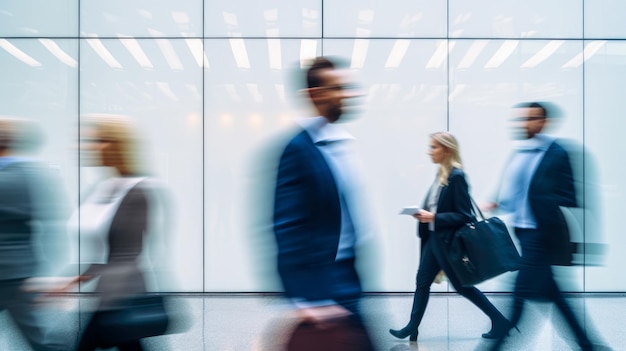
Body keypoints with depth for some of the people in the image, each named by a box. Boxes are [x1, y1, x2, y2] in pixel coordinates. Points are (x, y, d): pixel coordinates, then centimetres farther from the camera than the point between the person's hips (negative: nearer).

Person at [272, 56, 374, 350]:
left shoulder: (345, 141, 9)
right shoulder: (298, 147, -17)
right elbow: (288, 228, -19)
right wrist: (306, 300, -21)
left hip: (354, 276, 8)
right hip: (324, 281, -8)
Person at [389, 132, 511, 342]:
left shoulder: (457, 176, -18)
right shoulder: (441, 174, 8)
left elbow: (463, 215, -20)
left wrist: (433, 217, -23)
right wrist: (424, 214, 2)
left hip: (448, 240, -9)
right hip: (434, 238, 9)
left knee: (462, 286, 3)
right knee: (422, 281, 12)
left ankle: (499, 321, 18)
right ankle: (412, 328, 22)